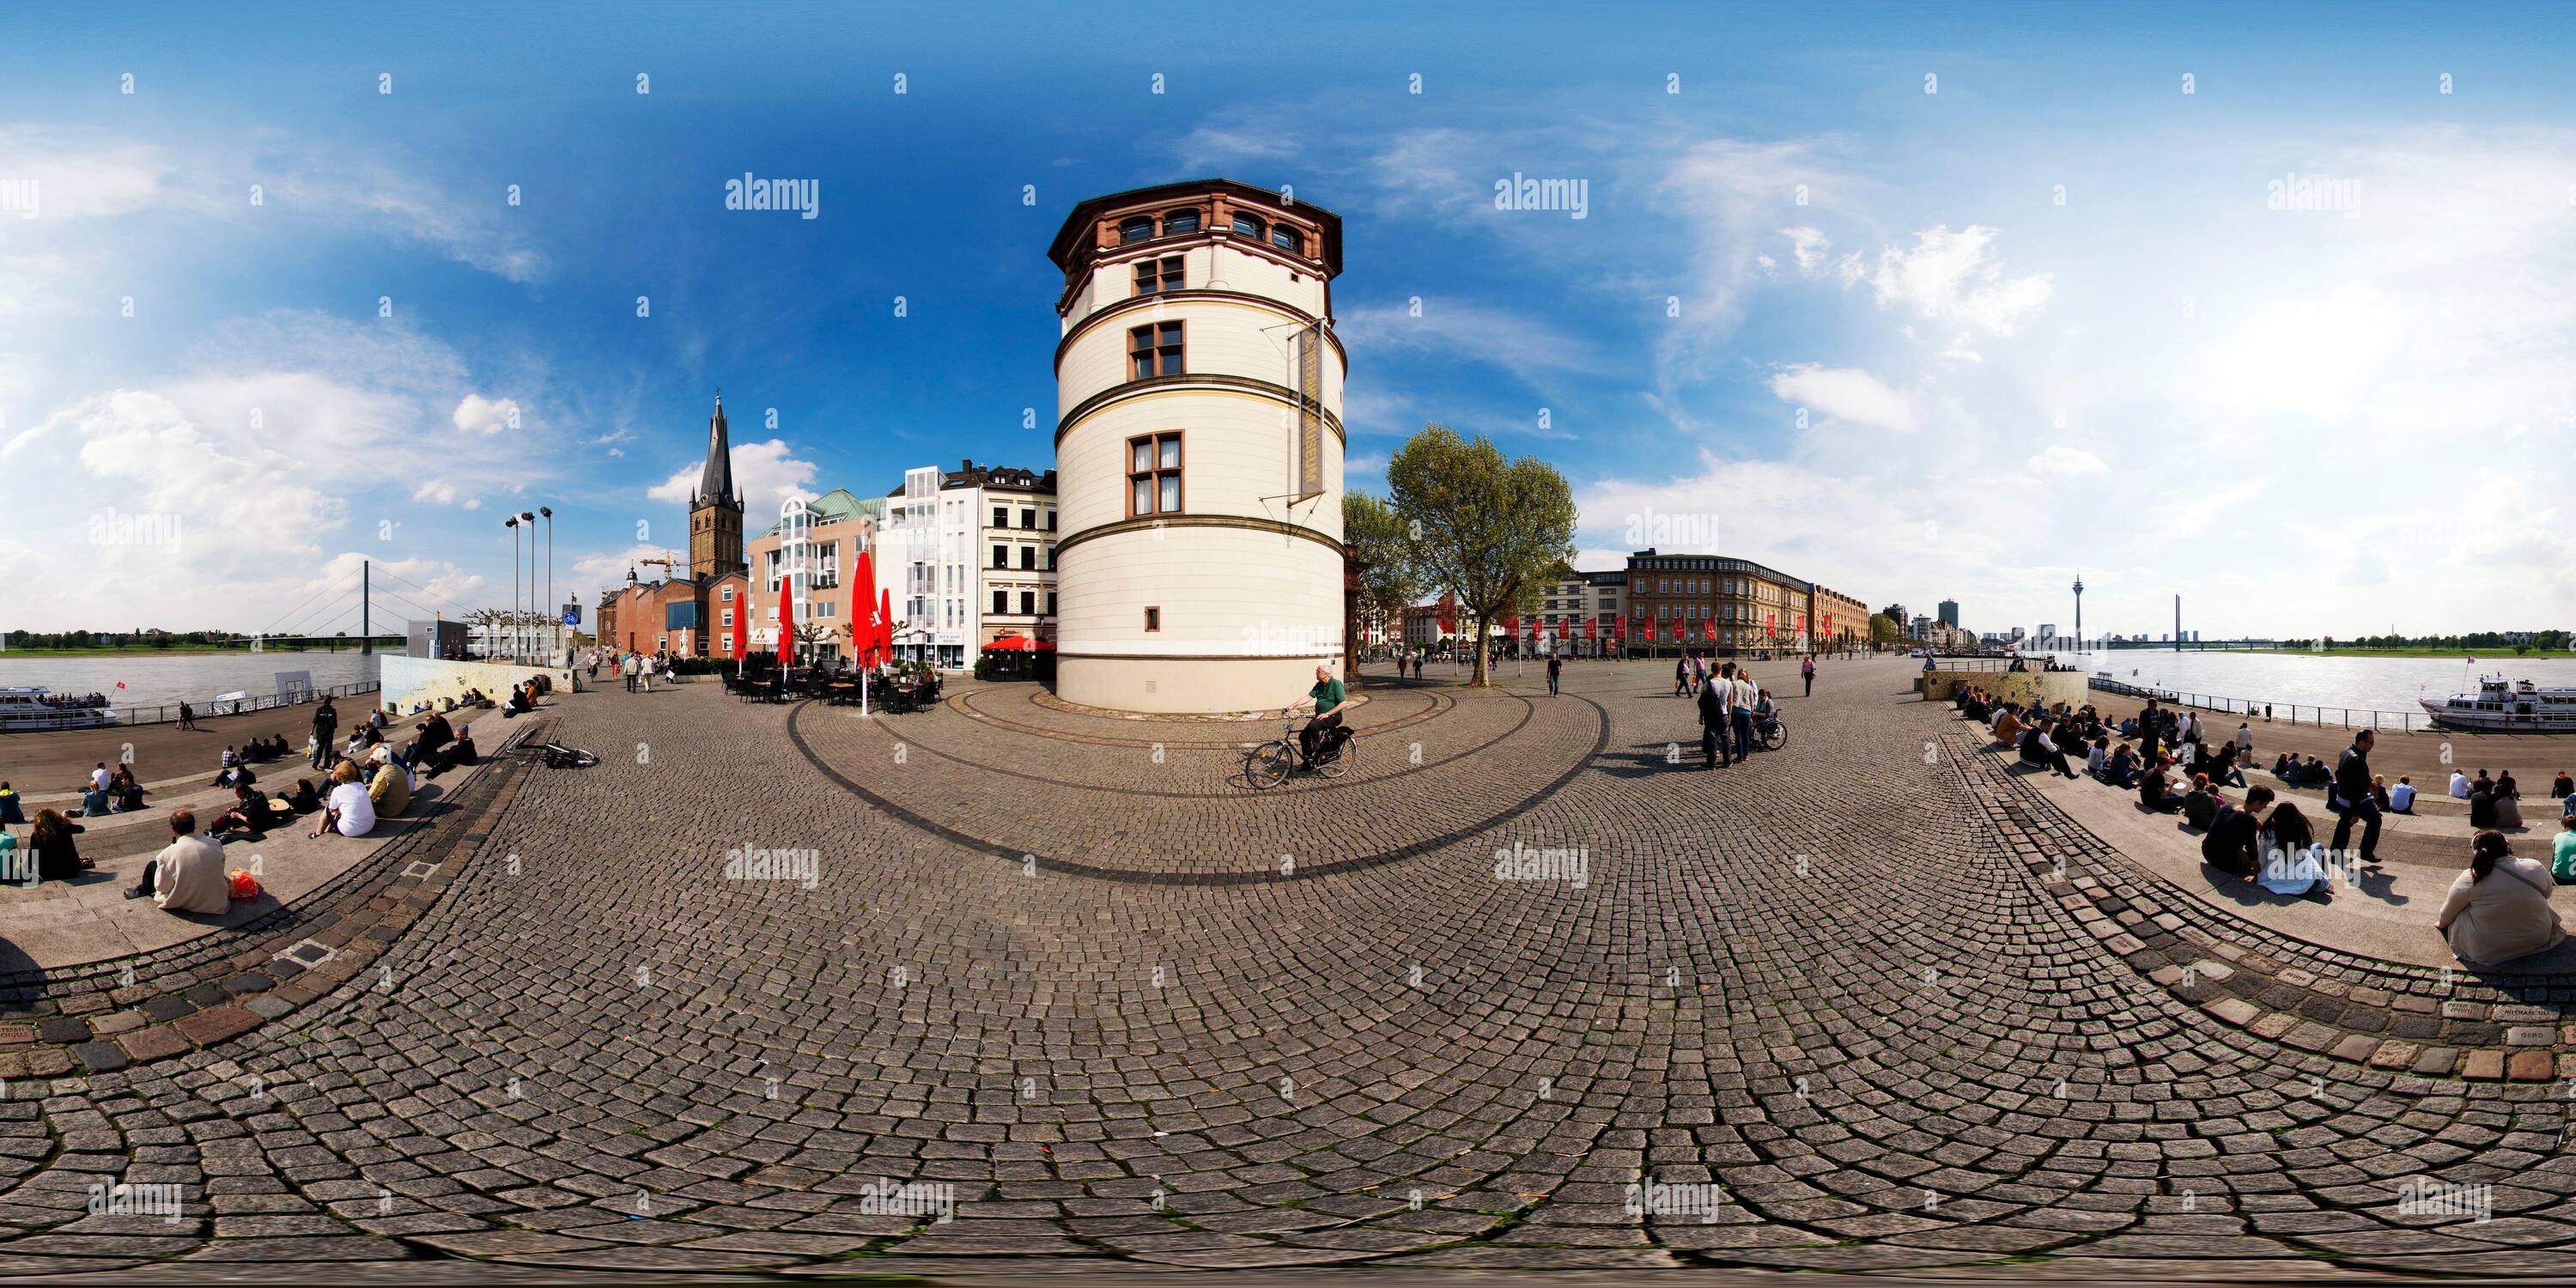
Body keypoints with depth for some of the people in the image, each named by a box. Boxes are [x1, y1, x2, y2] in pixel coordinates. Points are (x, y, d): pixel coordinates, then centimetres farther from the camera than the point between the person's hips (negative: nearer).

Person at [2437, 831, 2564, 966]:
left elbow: (2448, 913, 0)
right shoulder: (2536, 868, -8)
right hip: (2539, 939, 4)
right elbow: (2547, 892, 14)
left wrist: (2443, 924, 20)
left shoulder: (2469, 879, -16)